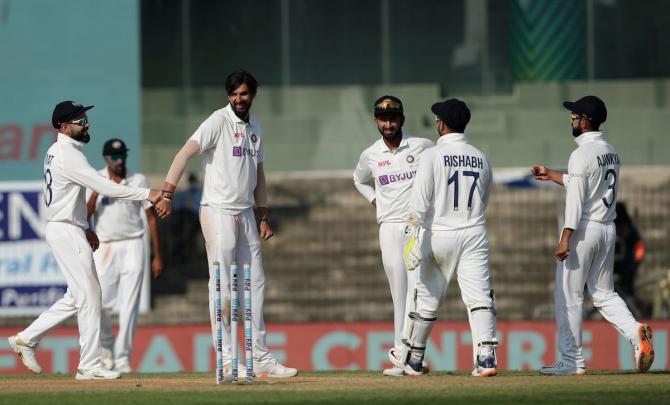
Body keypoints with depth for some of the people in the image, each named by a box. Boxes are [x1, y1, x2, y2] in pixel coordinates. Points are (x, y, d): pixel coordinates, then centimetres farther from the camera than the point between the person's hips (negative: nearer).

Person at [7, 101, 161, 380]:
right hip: (66, 231, -10)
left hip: (68, 230, 10)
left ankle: (27, 338, 16)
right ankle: (89, 366, -6)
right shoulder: (69, 155, -16)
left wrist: (85, 229, 18)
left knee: (78, 296, 13)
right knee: (89, 295, -8)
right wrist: (147, 194, -24)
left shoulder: (57, 152, 16)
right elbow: (104, 187, -23)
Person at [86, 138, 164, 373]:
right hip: (104, 247, 0)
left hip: (132, 247, 0)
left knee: (129, 305, -6)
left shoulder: (138, 181, 3)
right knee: (101, 304, -4)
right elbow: (84, 217, -4)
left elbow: (151, 217, 5)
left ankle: (123, 358, -2)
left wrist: (157, 256, 1)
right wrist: (97, 192, -18)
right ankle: (106, 345, 23)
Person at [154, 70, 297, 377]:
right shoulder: (219, 121, -9)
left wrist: (263, 215, 18)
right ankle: (227, 360, -7)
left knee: (255, 285, 10)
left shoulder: (255, 128, 13)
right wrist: (167, 193, -31)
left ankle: (261, 358, 16)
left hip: (246, 213, 8)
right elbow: (185, 153, -20)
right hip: (218, 211, -8)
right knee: (222, 287, -8)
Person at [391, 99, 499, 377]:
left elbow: (420, 202, -12)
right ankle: (486, 356, -20)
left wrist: (413, 236, -12)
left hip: (440, 234, -3)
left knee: (427, 298, 10)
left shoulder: (433, 156, -7)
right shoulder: (481, 158, 8)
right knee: (479, 296, -5)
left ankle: (413, 359, 24)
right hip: (474, 234, 3)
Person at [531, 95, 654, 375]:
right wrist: (552, 175, 30)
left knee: (569, 297, 0)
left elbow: (576, 199, -21)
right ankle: (635, 332, -9)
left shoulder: (582, 154, -15)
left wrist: (566, 239, -21)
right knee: (603, 293, 15)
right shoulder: (611, 153, 11)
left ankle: (572, 361, 2)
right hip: (608, 229, 8)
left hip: (584, 229, -8)